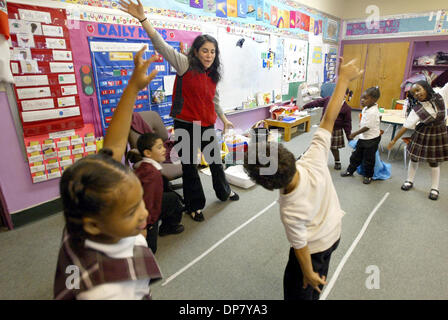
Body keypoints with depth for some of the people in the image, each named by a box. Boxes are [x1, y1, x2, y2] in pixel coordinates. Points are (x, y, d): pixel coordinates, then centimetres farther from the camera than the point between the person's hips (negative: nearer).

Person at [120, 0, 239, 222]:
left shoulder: (212, 75, 10)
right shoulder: (185, 65, -8)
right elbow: (162, 46, -20)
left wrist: (224, 119, 31)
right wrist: (143, 19, -31)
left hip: (207, 126, 6)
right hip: (186, 126, -5)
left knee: (216, 161, 20)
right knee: (189, 167, 6)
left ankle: (224, 192, 45)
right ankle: (195, 206, 26)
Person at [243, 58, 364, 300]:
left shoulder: (290, 211, -40)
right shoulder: (313, 161, -33)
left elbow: (301, 248, -23)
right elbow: (329, 118, -26)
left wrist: (309, 274, -5)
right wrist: (343, 79, -18)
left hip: (314, 247, -6)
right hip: (333, 232, 6)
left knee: (298, 289, 22)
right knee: (318, 282, 33)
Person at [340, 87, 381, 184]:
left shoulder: (372, 112, -26)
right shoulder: (366, 108, 2)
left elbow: (367, 127, -24)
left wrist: (355, 134, -15)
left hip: (372, 139, -8)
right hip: (363, 137, 8)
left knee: (368, 159, 7)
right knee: (356, 155, 17)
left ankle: (368, 176, 25)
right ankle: (350, 171, 30)